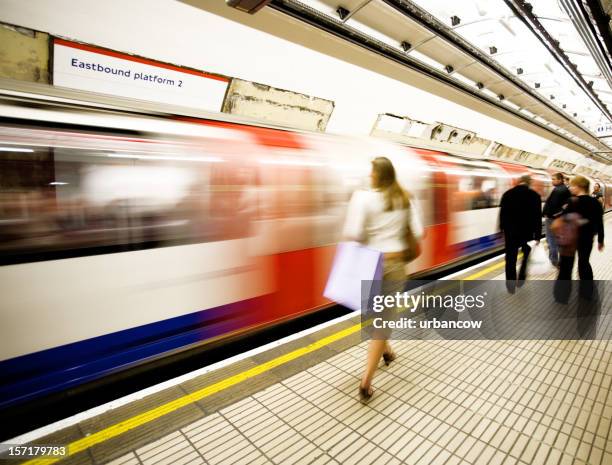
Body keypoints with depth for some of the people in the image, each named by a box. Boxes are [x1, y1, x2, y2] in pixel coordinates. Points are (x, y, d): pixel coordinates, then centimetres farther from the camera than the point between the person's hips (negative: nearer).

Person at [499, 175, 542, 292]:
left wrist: (502, 229, 16)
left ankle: (511, 286, 7)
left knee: (511, 259, 4)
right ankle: (521, 280, 24)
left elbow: (502, 213, 7)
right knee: (527, 256, 21)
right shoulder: (534, 195, -4)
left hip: (510, 231, 1)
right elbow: (538, 217, -6)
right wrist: (537, 235, -2)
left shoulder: (507, 193, 2)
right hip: (527, 231, -1)